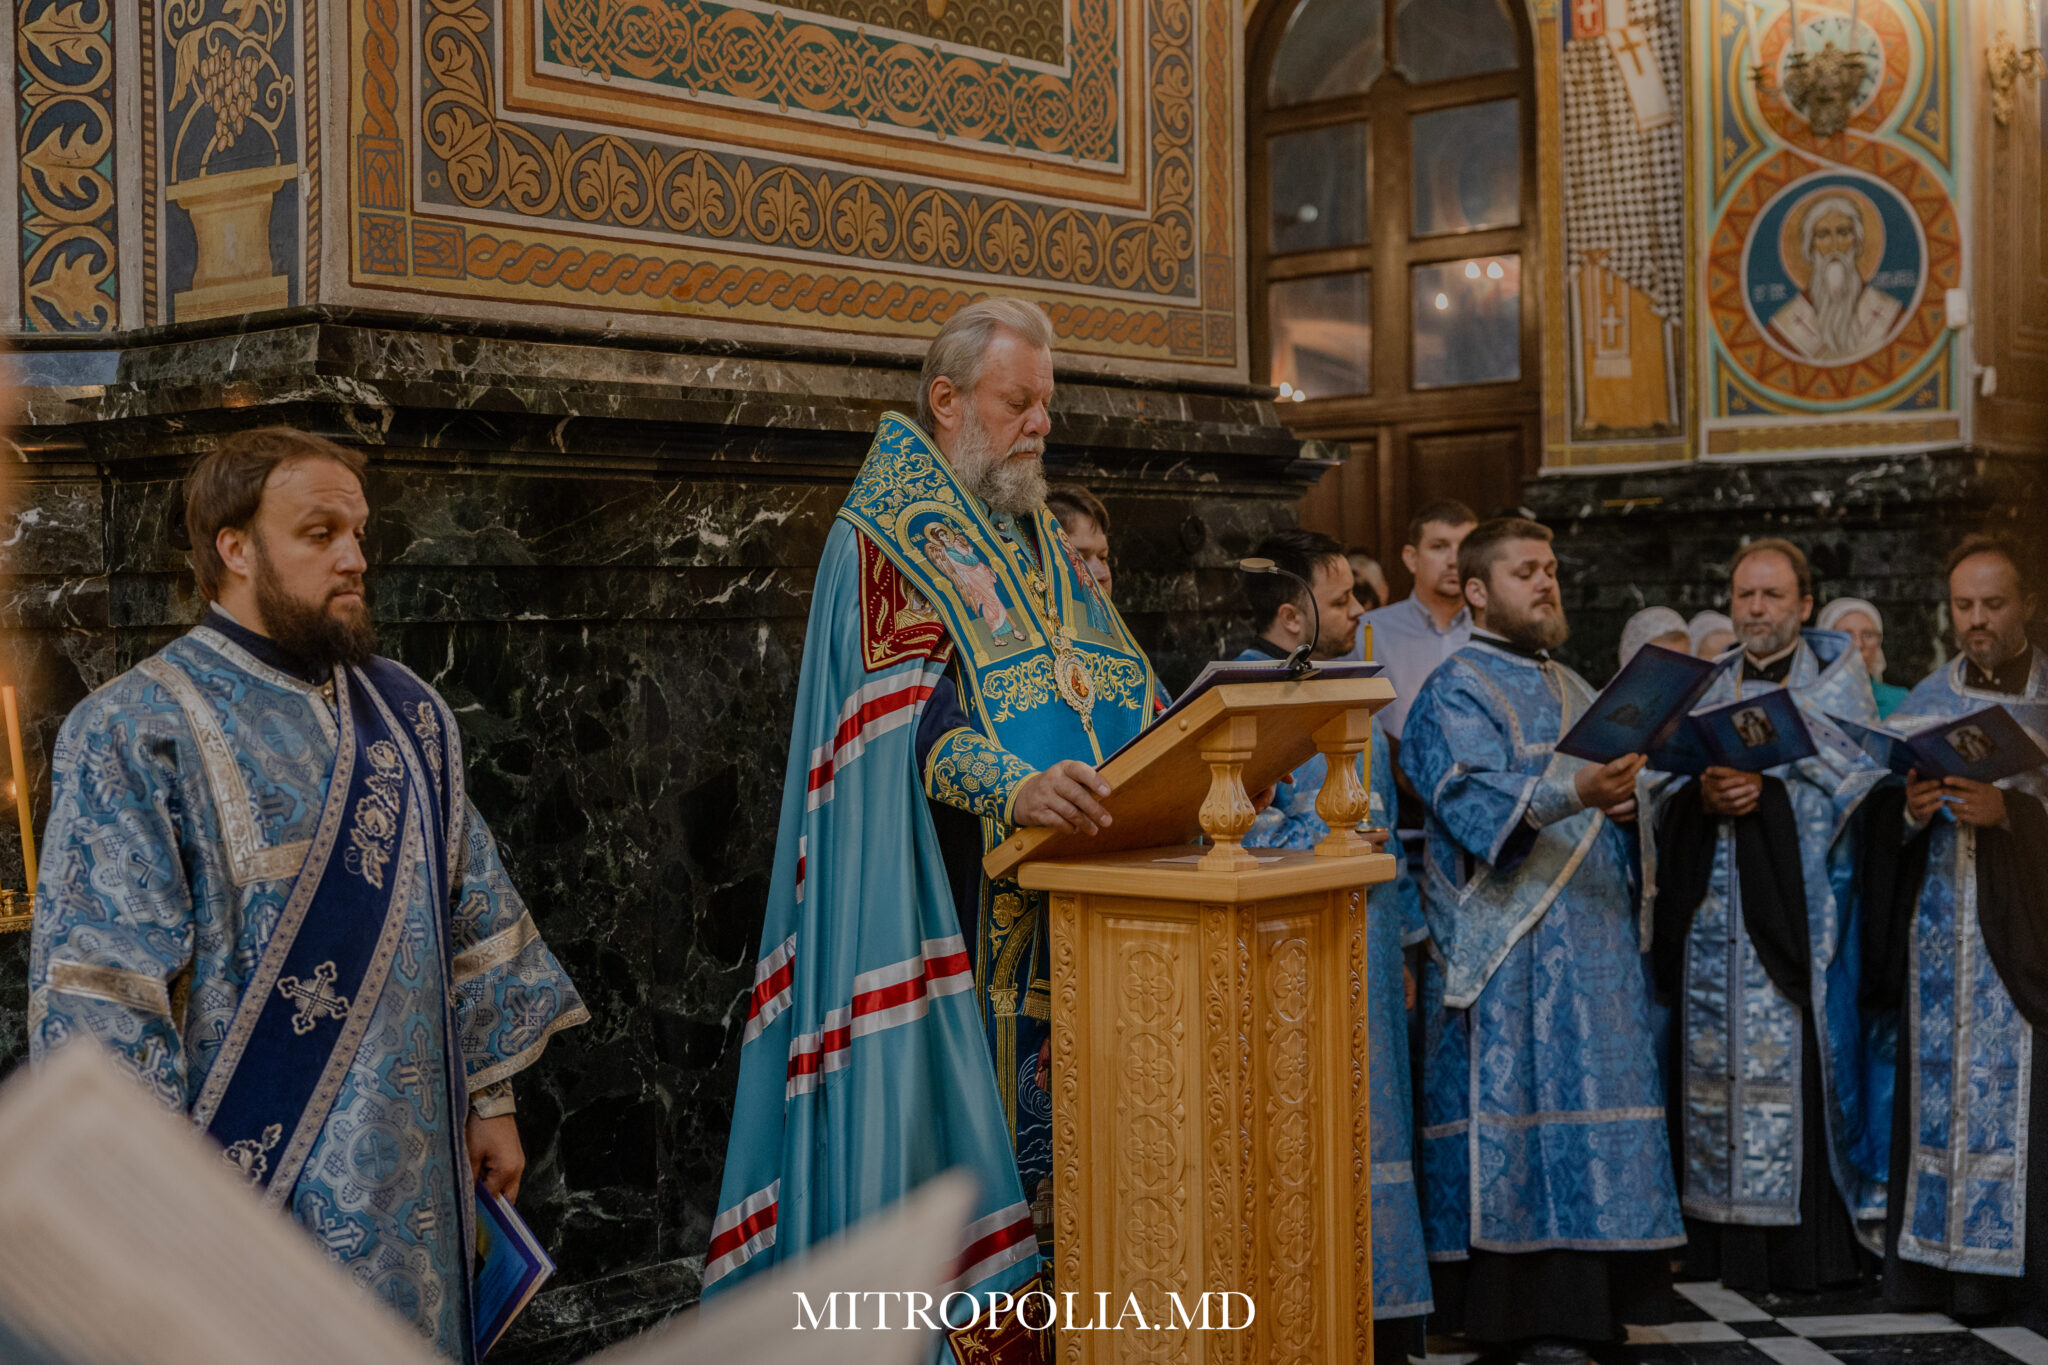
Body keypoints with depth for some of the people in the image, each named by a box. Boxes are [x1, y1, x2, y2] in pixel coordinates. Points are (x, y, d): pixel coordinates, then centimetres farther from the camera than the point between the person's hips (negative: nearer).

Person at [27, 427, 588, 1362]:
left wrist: (491, 1095, 12)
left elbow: (475, 919, 15)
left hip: (413, 1174, 6)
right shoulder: (136, 733, -10)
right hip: (252, 1177, -6)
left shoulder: (406, 714, 10)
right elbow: (96, 994, -14)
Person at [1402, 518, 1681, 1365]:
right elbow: (1477, 798, -18)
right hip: (1510, 953, -7)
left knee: (1591, 1111, 5)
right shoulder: (1456, 691, -3)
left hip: (1592, 946, 8)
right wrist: (1576, 791, -33)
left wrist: (1624, 801, -1)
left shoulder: (1572, 690, 21)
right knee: (1519, 1113, -8)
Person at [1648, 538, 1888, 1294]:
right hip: (1715, 915, 4)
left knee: (1795, 1060, -8)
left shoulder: (1836, 673, 8)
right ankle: (1721, 1240, 8)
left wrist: (1764, 791, -17)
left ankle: (1805, 1245, -2)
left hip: (1800, 911, -4)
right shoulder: (1709, 689, 18)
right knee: (1715, 1063, 1)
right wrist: (1704, 796, -13)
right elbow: (1667, 786, 9)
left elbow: (1853, 775, -5)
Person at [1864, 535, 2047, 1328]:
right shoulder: (1924, 704, 10)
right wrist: (1910, 811, -11)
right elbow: (1885, 831, 9)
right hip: (1940, 929, 3)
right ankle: (1944, 1267, 9)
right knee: (1940, 1091, 3)